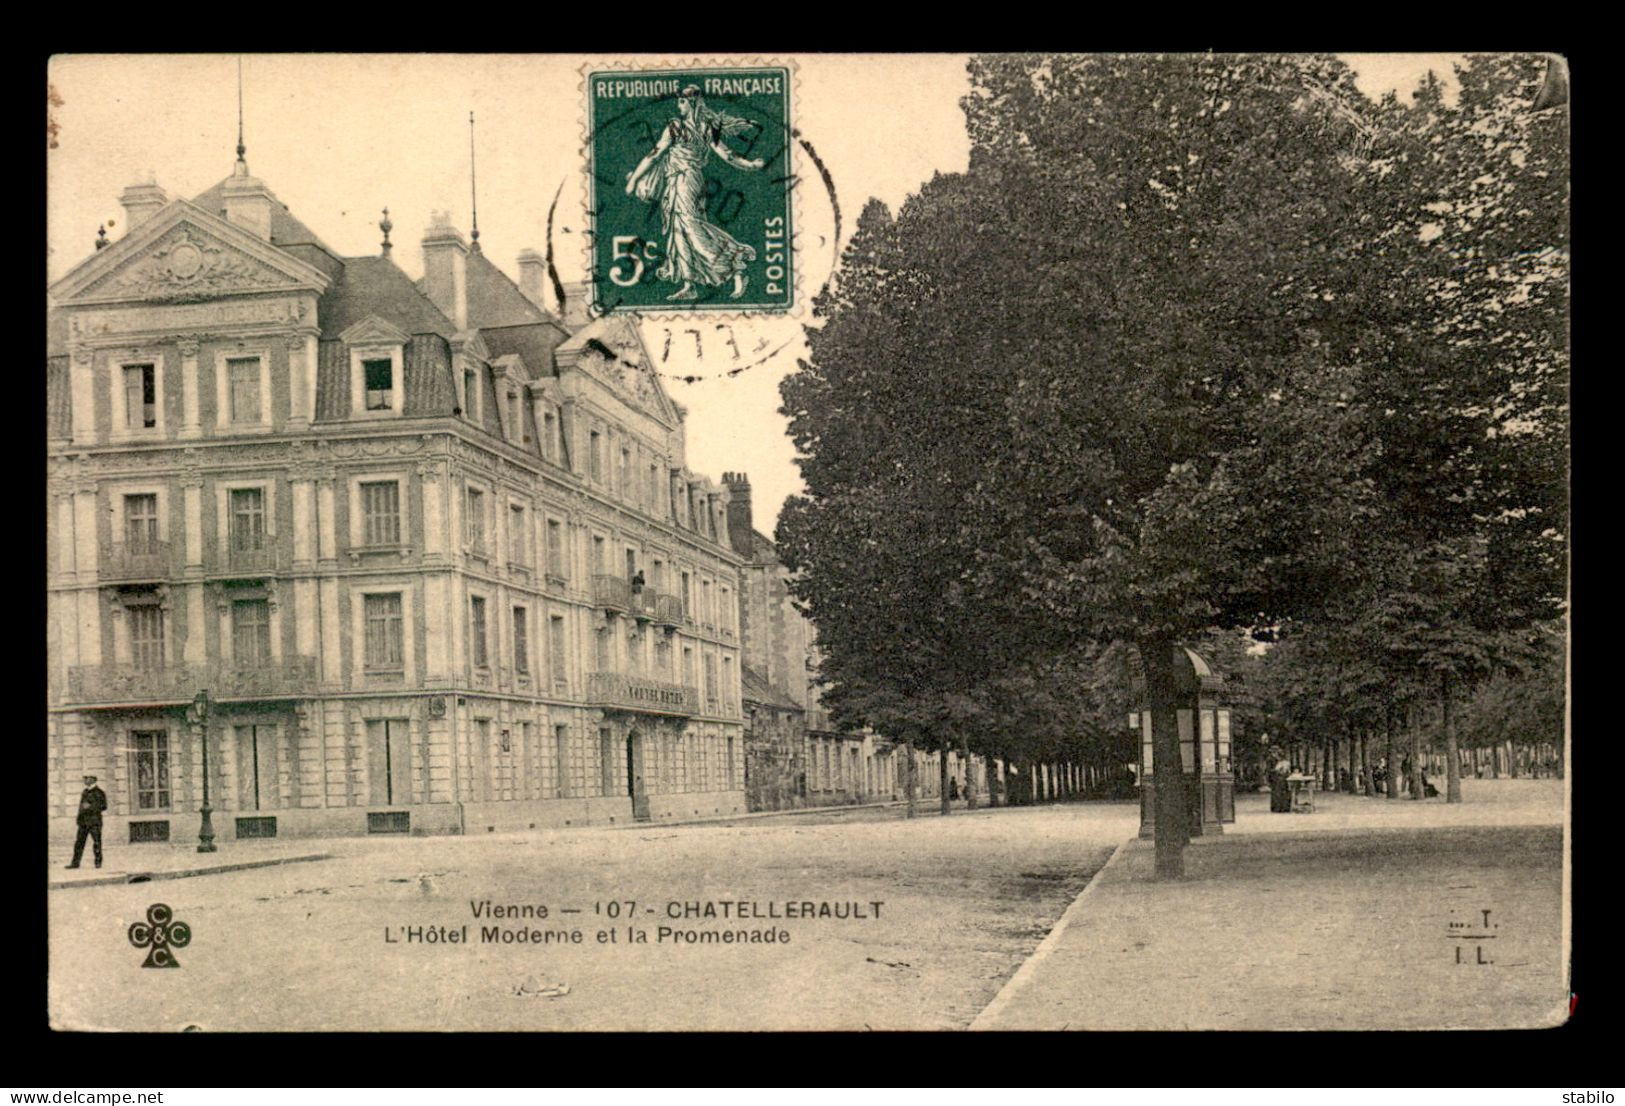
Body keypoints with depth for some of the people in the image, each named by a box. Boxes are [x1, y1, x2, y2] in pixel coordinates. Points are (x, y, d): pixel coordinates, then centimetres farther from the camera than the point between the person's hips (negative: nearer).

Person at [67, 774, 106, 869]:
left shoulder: (99, 792, -3)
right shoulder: (84, 792, 18)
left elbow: (104, 806, -7)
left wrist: (90, 806, -15)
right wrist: (79, 819, 17)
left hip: (94, 821, -6)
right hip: (83, 821, 6)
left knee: (97, 842, -3)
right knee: (79, 842, 3)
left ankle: (98, 862, 4)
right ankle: (75, 863, 5)